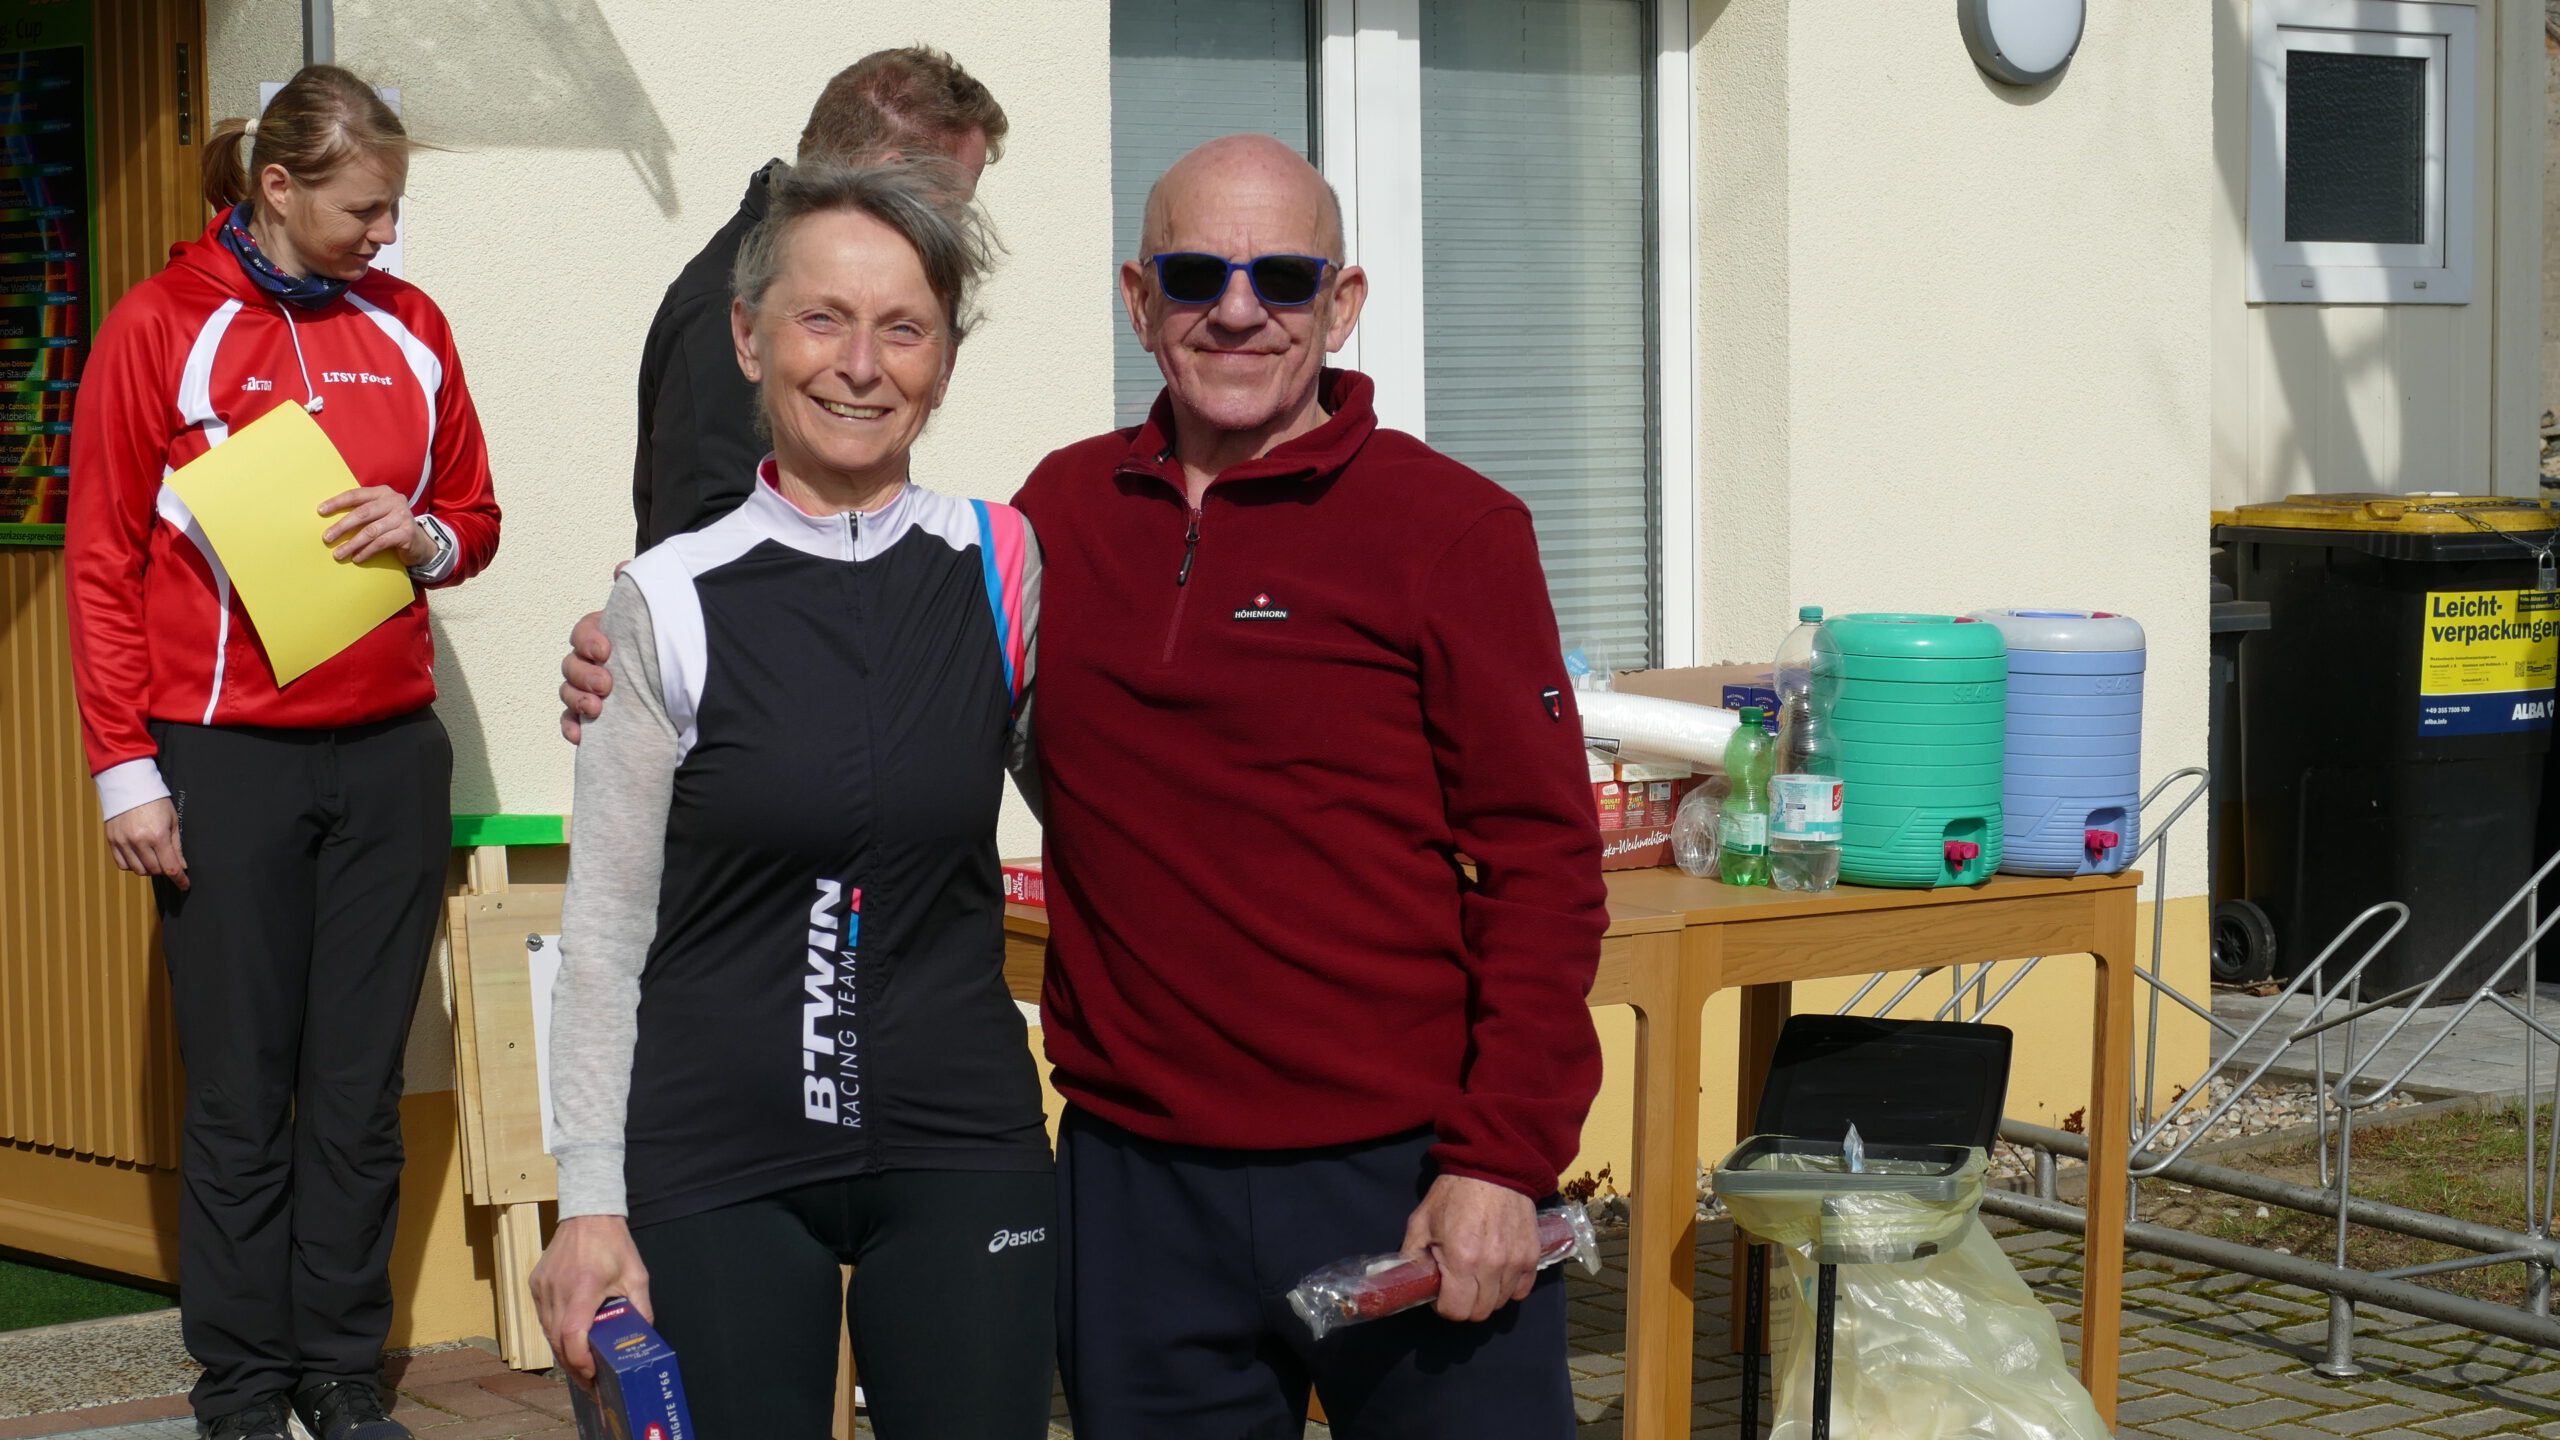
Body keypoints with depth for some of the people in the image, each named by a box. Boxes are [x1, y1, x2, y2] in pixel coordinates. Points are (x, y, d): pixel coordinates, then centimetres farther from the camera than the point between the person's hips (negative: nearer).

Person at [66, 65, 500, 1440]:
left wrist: (421, 536, -6)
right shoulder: (160, 328, -3)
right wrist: (126, 769, -7)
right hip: (226, 761, -3)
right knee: (240, 1094, 1)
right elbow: (104, 564, -2)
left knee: (361, 1090, 7)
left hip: (388, 756, 4)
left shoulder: (408, 327, 9)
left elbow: (474, 516, 18)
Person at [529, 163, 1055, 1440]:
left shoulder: (1009, 571, 1)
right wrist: (592, 1201, -4)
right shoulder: (670, 606, -3)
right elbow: (604, 935, 0)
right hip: (717, 1170, -1)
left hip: (961, 1154, 1)